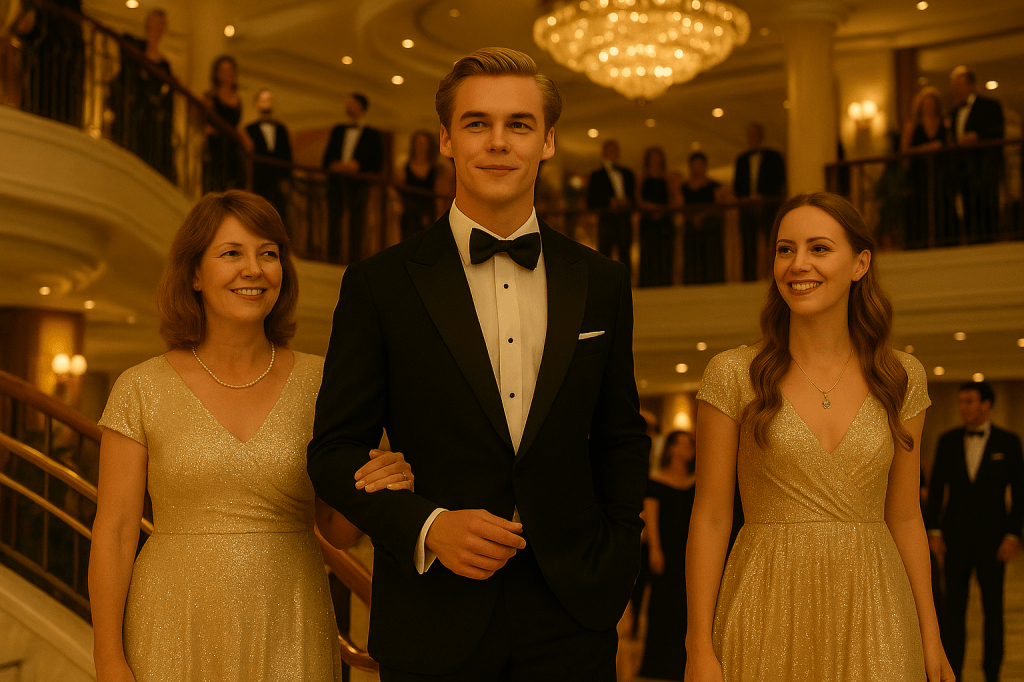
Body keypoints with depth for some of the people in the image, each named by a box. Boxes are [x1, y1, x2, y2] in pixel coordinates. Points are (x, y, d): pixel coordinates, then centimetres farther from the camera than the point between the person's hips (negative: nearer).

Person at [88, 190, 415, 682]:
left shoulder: (317, 382, -1)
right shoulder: (141, 389, -4)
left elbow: (338, 530, 4)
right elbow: (114, 532, -3)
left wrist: (380, 486, -16)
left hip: (287, 639, 1)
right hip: (178, 636, -1)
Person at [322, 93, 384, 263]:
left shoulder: (372, 135, 8)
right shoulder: (337, 130, 20)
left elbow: (378, 165, 2)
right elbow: (327, 158, 18)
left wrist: (358, 167, -13)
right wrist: (333, 165, -5)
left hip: (358, 183, -4)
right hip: (336, 182, 4)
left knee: (356, 222, -6)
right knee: (333, 218, 1)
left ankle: (354, 258, -4)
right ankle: (332, 257, 5)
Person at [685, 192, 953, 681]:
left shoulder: (902, 377, 3)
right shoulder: (733, 375, -5)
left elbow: (904, 517, 9)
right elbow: (710, 517, -4)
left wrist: (931, 638, 6)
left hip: (872, 616, 2)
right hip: (769, 614, -2)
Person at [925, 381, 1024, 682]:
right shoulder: (948, 440, 3)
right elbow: (936, 487, 4)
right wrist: (933, 531, -2)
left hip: (992, 536, -1)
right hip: (955, 536, 1)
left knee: (993, 606, 6)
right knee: (954, 604, -2)